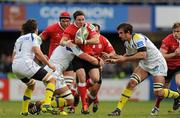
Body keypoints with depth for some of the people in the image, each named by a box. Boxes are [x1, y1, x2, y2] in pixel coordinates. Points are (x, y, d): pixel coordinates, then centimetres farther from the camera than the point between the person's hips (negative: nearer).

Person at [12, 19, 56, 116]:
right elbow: (37, 52, -9)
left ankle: (24, 110, 28)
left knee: (31, 84, 34)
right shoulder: (34, 36, 8)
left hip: (15, 67, 7)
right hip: (26, 63, -7)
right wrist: (49, 65, -5)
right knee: (52, 80, 0)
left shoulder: (19, 39, 28)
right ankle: (46, 104, -20)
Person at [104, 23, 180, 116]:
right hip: (144, 65, 8)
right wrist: (116, 60, 2)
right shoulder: (127, 43, 2)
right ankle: (118, 109, -12)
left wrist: (124, 59, -30)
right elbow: (129, 56, 18)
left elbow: (142, 55, -35)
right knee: (131, 83, -13)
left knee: (158, 93, -14)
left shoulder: (138, 38, -25)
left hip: (157, 63, -8)